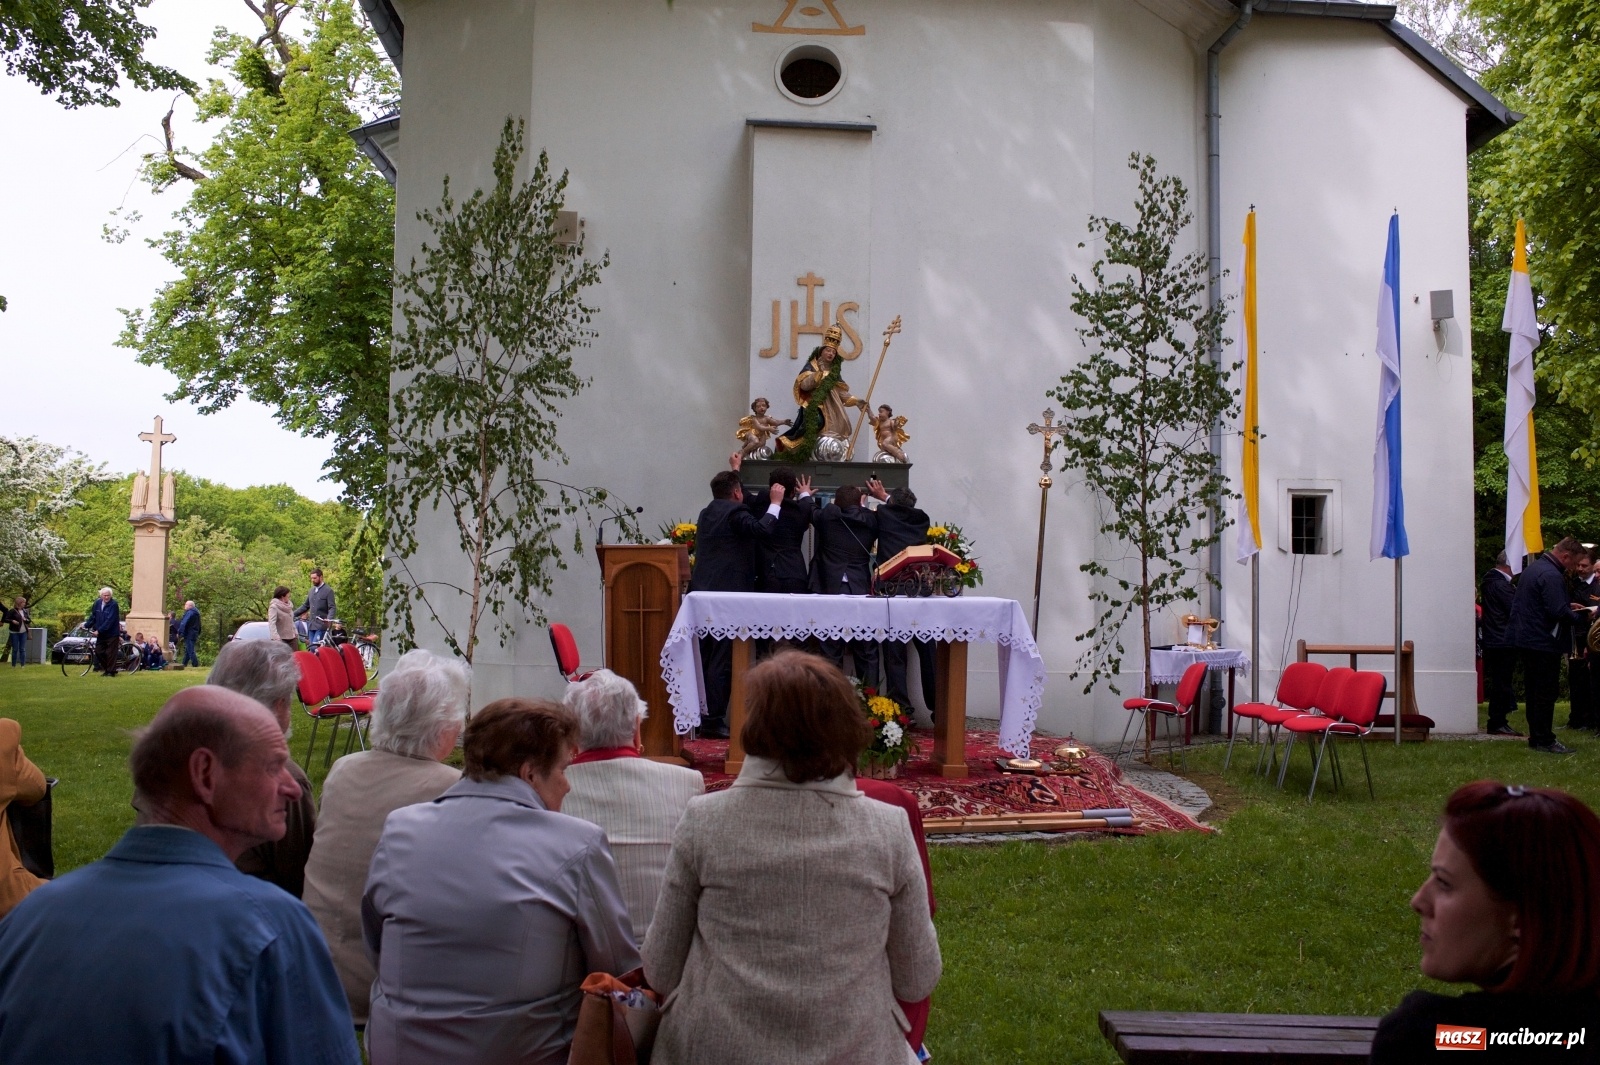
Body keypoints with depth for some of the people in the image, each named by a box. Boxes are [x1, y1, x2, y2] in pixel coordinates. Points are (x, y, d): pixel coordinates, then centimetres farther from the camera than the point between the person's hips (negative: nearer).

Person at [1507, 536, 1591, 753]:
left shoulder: (1533, 568, 12)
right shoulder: (1551, 576, -20)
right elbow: (1558, 612, -26)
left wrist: (1567, 605, 15)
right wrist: (1582, 617, -11)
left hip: (1525, 638, 10)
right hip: (1544, 643, -10)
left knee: (1534, 692, 14)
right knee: (1545, 693, -3)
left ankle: (1536, 737, 21)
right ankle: (1545, 741, 1)